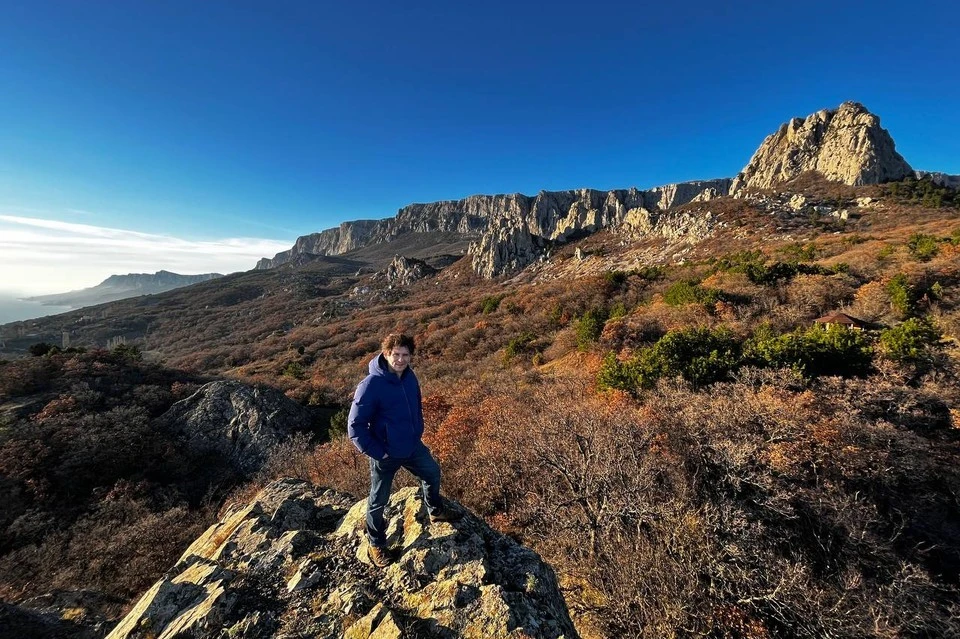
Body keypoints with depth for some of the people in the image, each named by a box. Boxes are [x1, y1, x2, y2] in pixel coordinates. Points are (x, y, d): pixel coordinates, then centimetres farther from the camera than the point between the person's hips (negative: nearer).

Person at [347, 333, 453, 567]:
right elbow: (355, 426, -22)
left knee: (433, 473, 24)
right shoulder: (371, 385, -27)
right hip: (386, 455, -6)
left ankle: (435, 511, 54)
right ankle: (376, 544, 43)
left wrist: (418, 433, 8)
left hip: (413, 447, 7)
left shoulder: (410, 377, -7)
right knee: (378, 501, 16)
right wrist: (378, 452, -19)